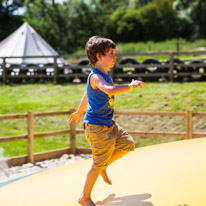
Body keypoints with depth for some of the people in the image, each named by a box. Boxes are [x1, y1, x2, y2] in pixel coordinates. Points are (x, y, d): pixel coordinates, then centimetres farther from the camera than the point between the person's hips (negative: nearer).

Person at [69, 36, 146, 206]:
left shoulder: (105, 75, 10)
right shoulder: (95, 76, -21)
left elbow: (87, 94, 23)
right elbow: (110, 90, -42)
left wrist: (80, 111, 35)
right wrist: (131, 86, -31)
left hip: (108, 123, 9)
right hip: (97, 126, -9)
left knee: (127, 144, 13)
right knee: (98, 163, -1)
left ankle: (103, 167, 26)